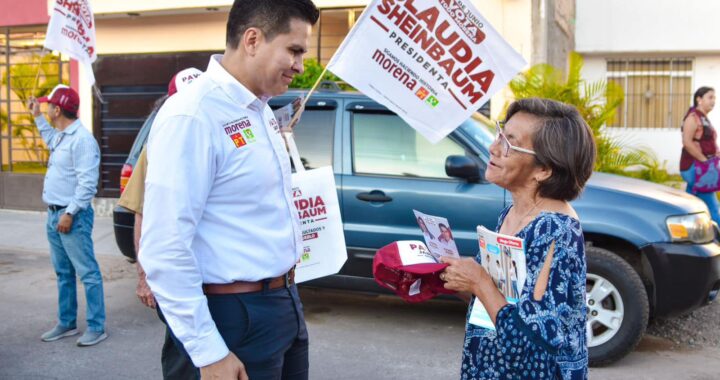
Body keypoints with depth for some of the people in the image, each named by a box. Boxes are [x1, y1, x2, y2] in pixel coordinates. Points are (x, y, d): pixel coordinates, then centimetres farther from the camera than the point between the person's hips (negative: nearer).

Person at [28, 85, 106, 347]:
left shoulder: (82, 139, -17)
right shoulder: (61, 137, 14)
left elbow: (87, 183, -22)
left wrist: (70, 213, -23)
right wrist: (37, 117, 36)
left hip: (72, 216, -10)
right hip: (54, 215, 10)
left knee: (87, 273, -5)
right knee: (63, 273, 15)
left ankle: (96, 327, 0)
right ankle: (66, 323, 25)